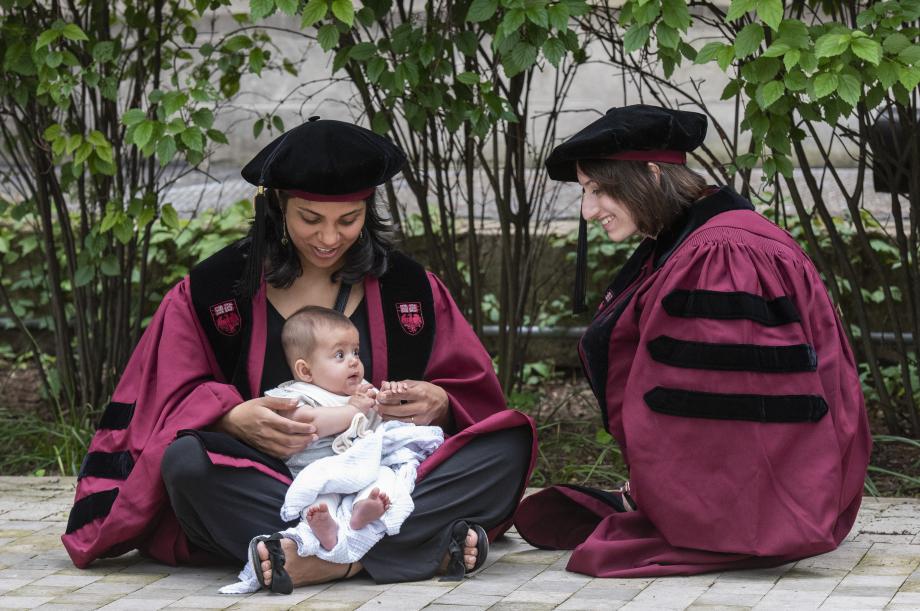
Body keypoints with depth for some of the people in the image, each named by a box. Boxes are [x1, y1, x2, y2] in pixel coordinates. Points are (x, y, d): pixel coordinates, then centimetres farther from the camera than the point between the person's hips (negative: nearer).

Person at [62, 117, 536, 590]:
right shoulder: (215, 288, 5)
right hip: (264, 487, -1)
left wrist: (439, 405, -14)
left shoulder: (409, 286, 9)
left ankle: (329, 558, -39)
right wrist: (233, 419, -20)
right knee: (187, 461, -34)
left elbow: (474, 398, 10)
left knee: (509, 446, -22)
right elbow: (173, 402, 2)